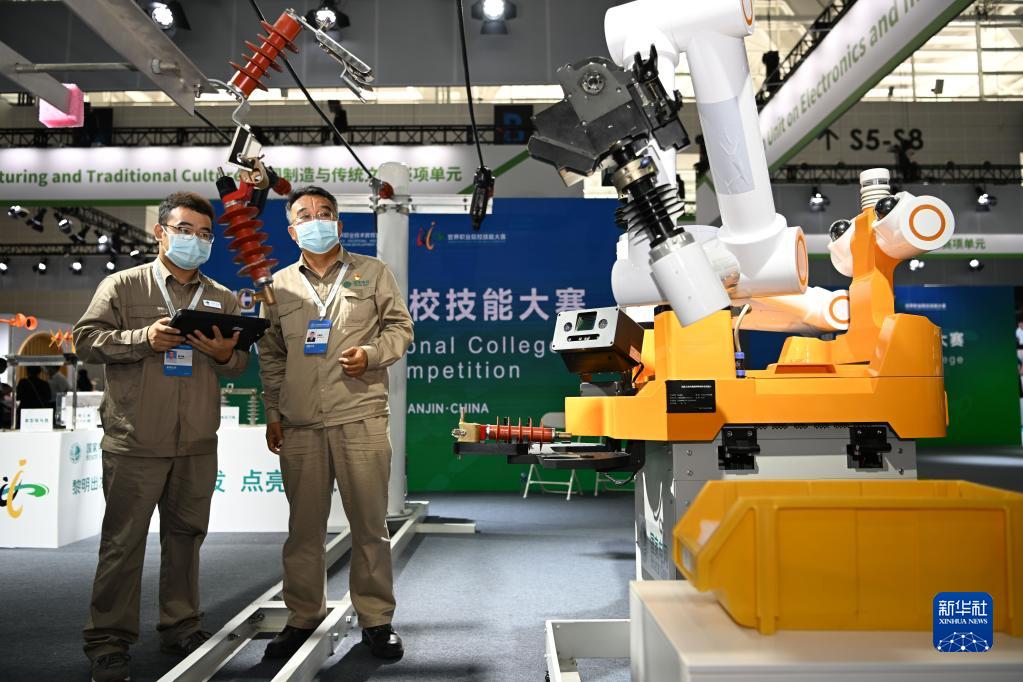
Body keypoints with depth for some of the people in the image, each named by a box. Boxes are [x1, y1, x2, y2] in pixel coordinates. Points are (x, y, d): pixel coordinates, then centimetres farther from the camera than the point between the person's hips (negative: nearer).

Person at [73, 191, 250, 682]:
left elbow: (240, 363, 12)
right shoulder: (122, 286, 4)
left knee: (186, 534, 12)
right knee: (123, 539, 3)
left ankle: (180, 625, 26)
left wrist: (223, 354, -11)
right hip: (135, 440, -3)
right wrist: (144, 339, -16)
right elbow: (87, 340, -2)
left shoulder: (222, 299, 13)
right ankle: (108, 638, 15)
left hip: (198, 444, 4)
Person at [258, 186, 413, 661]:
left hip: (360, 418, -2)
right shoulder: (279, 285, 14)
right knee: (304, 527, 9)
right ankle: (303, 618, 24)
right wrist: (272, 414, 13)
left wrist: (372, 353, -11)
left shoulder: (371, 272, 8)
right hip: (299, 425, 2)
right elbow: (271, 356, 17)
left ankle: (376, 619, 16)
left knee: (369, 524, 2)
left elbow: (400, 326, 8)